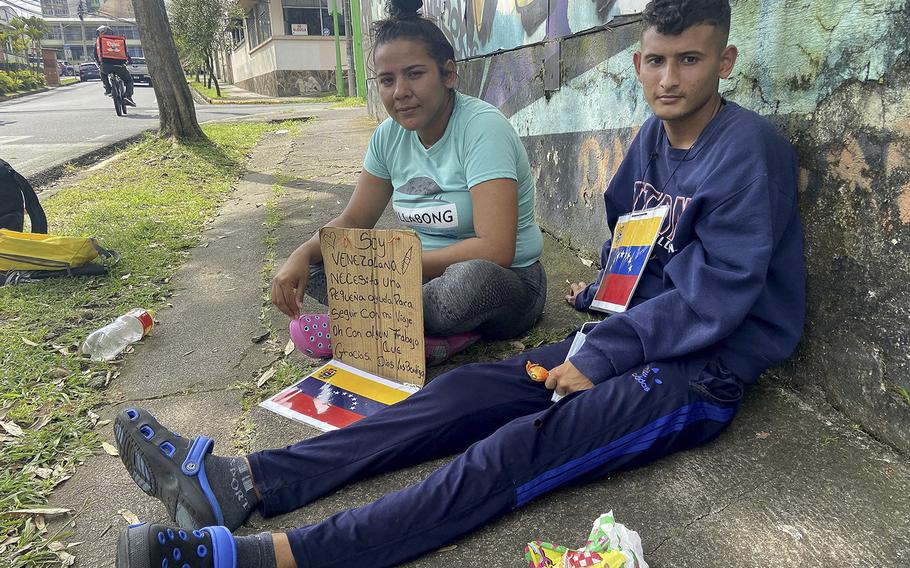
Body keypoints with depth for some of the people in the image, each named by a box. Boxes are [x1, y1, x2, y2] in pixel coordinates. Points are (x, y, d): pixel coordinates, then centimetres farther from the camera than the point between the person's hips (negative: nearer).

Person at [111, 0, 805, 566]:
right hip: (634, 336, 7)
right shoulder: (653, 137, 9)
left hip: (704, 372, -7)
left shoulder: (750, 151, -15)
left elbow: (713, 298, -19)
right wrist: (602, 294, 6)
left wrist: (601, 357, -18)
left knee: (521, 450, -28)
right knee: (469, 392, -11)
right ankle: (246, 482, -15)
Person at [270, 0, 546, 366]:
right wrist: (301, 255, -14)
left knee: (467, 280, -42)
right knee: (315, 264, -6)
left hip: (506, 282, -6)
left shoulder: (482, 127, -20)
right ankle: (436, 332, -20)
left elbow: (495, 249, -29)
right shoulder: (390, 136, 0)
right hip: (427, 275, 7)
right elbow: (353, 221, 7)